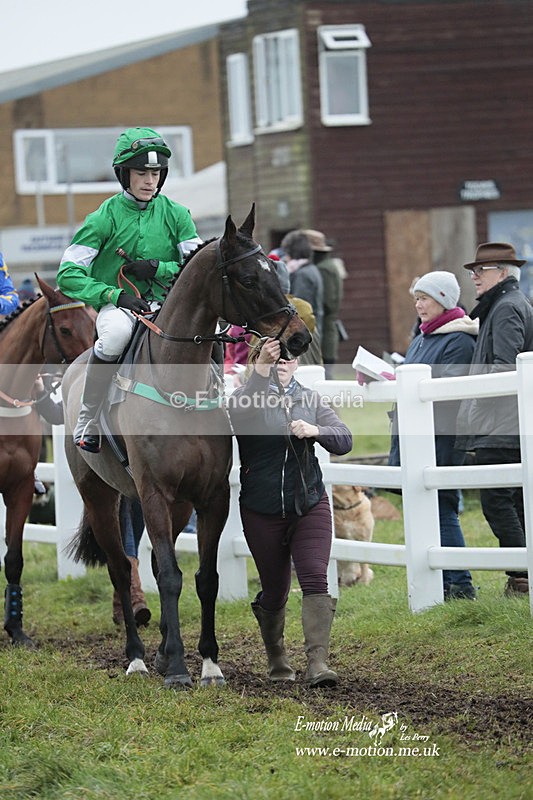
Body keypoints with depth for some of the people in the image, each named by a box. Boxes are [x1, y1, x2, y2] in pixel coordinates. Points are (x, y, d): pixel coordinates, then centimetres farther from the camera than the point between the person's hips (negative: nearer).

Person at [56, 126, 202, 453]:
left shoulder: (175, 214, 6)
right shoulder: (106, 217, -3)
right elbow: (69, 274, -7)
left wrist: (159, 268, -14)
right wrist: (114, 294, -20)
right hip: (116, 304, -3)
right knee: (117, 331, -39)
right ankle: (88, 423, -22)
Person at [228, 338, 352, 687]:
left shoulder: (310, 399, 9)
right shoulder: (245, 396, -4)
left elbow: (344, 441, 1)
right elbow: (241, 413, -29)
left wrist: (316, 431, -20)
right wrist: (262, 369, -42)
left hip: (310, 505, 2)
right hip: (262, 511, -2)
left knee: (315, 579, -16)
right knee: (274, 591, 8)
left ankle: (318, 662, -22)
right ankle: (277, 659, 33)